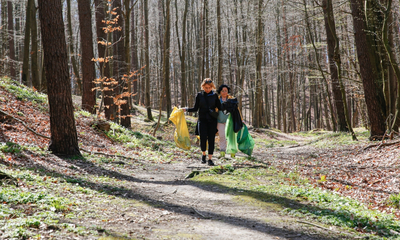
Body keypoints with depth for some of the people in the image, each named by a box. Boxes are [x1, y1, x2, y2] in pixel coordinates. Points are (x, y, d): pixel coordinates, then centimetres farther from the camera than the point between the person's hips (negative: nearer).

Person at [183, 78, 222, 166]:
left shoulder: (215, 95, 6)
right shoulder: (199, 95, 5)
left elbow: (220, 107, 9)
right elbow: (195, 108, 7)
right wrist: (186, 109, -2)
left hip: (212, 120, 0)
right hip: (202, 120, 0)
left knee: (211, 139, -2)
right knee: (203, 138, -9)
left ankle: (210, 159, 6)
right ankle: (203, 154, 18)